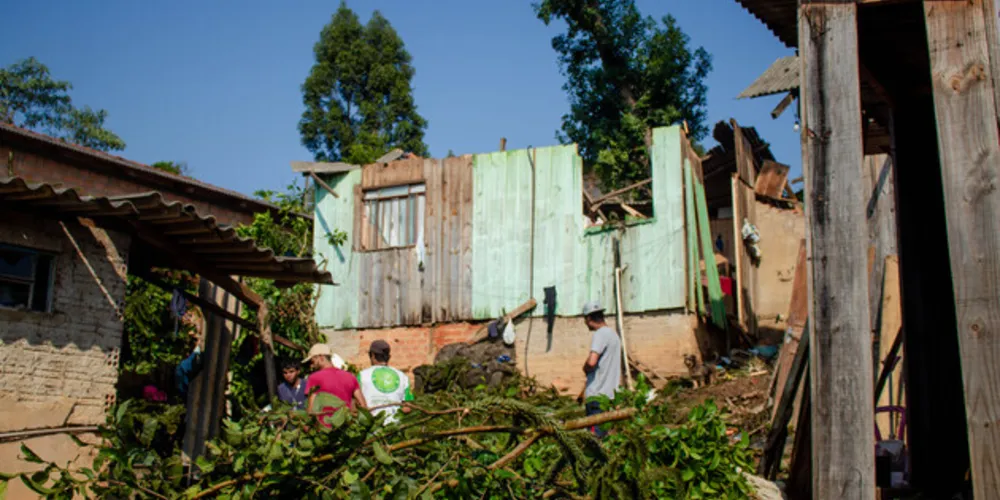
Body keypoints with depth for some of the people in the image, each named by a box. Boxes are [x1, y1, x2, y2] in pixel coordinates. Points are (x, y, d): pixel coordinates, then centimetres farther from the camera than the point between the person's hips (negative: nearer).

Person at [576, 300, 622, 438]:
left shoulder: (600, 335, -13)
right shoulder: (613, 334, 17)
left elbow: (591, 362, -28)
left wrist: (585, 369, -4)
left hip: (597, 396, -10)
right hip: (610, 394, 10)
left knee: (595, 436, -9)